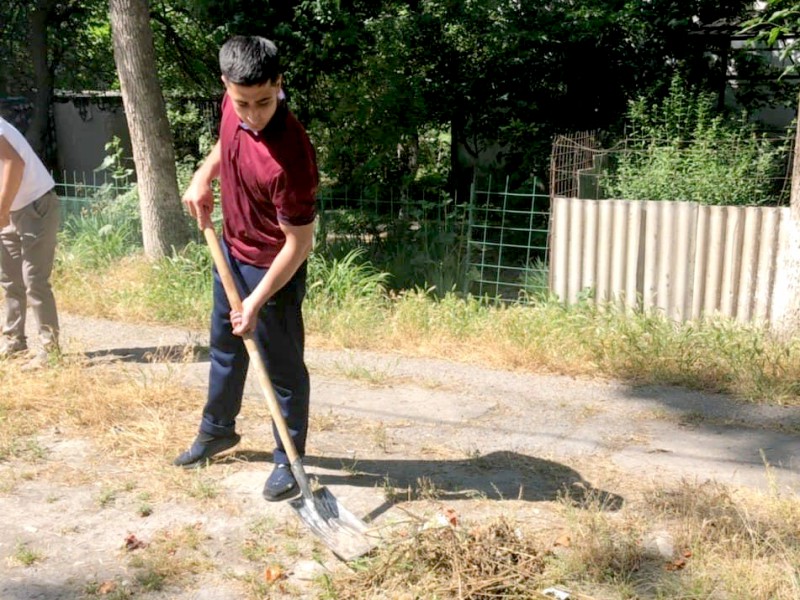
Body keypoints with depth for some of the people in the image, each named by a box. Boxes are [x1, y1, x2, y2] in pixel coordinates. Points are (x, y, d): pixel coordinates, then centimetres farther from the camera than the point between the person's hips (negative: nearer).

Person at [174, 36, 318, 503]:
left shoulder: (289, 157, -35)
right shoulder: (234, 106, -12)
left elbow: (298, 243, -27)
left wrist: (258, 301, -24)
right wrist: (204, 174, -1)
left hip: (274, 269, -8)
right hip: (232, 251, 8)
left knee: (283, 367, 6)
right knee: (225, 346, 24)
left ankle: (289, 461, 24)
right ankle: (218, 430, 45)